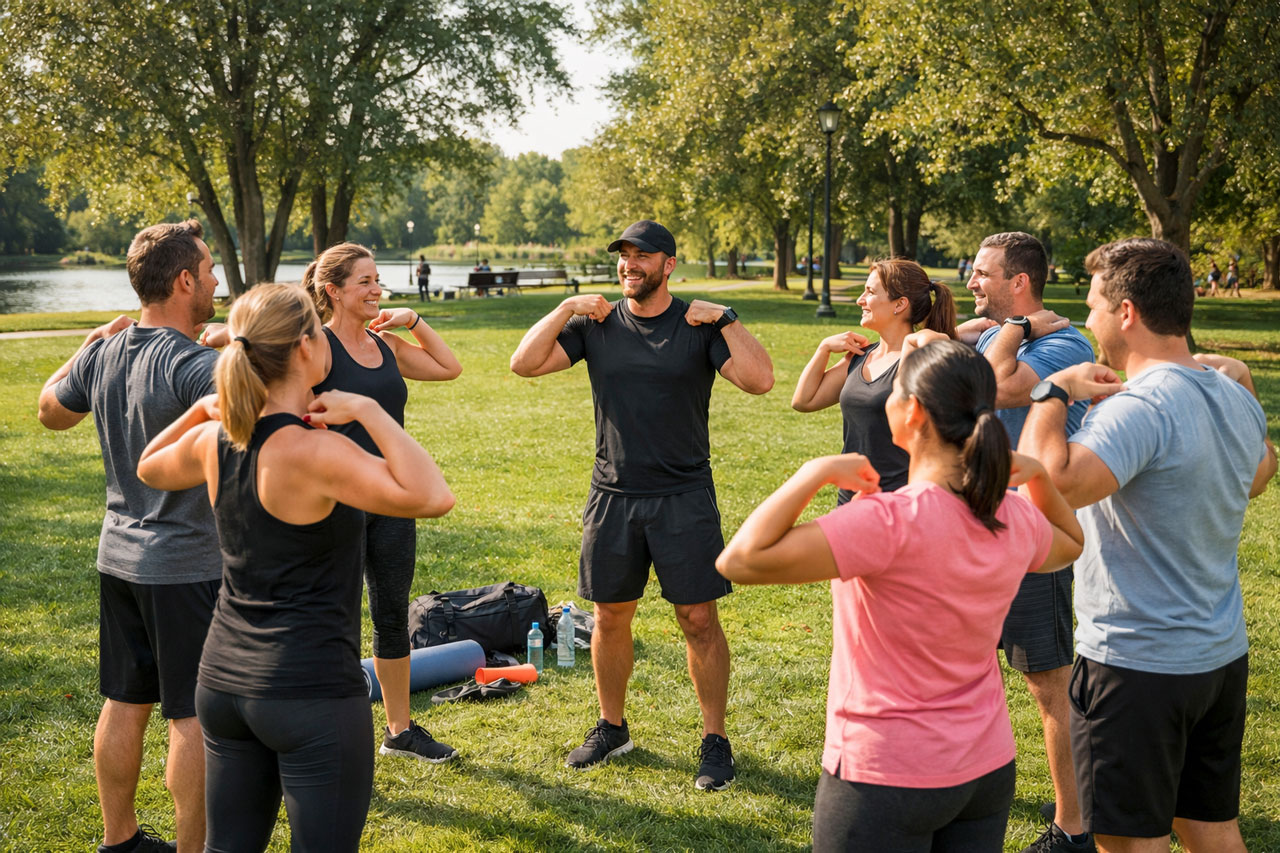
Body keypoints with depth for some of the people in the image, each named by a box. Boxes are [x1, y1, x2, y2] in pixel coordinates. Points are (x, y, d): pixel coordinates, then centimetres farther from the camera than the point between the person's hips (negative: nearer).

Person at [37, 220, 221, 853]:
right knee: (192, 717, 1)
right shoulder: (195, 366, -22)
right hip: (187, 564, -8)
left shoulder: (102, 354, 2)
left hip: (119, 557, 8)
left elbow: (52, 410, 21)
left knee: (124, 703, 17)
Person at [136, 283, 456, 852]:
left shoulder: (213, 440, 1)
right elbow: (432, 498, -33)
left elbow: (149, 469, 25)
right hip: (311, 691, -7)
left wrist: (204, 407, 16)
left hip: (223, 679, 8)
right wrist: (369, 412, -24)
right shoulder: (311, 451, -22)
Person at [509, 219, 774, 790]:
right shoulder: (595, 325, 6)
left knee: (699, 618, -1)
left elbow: (759, 380, -13)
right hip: (613, 495, 3)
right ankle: (611, 728, 29)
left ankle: (714, 740, 11)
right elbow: (524, 363, -3)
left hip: (684, 496, -3)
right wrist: (566, 308, -7)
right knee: (610, 616, 12)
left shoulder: (699, 326, -2)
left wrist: (725, 319, -16)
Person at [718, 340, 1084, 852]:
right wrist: (1035, 473, 8)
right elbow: (1070, 544, 23)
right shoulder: (1016, 521, -4)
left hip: (884, 779, -7)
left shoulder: (893, 522, -26)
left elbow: (740, 560, -32)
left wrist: (816, 472, -22)